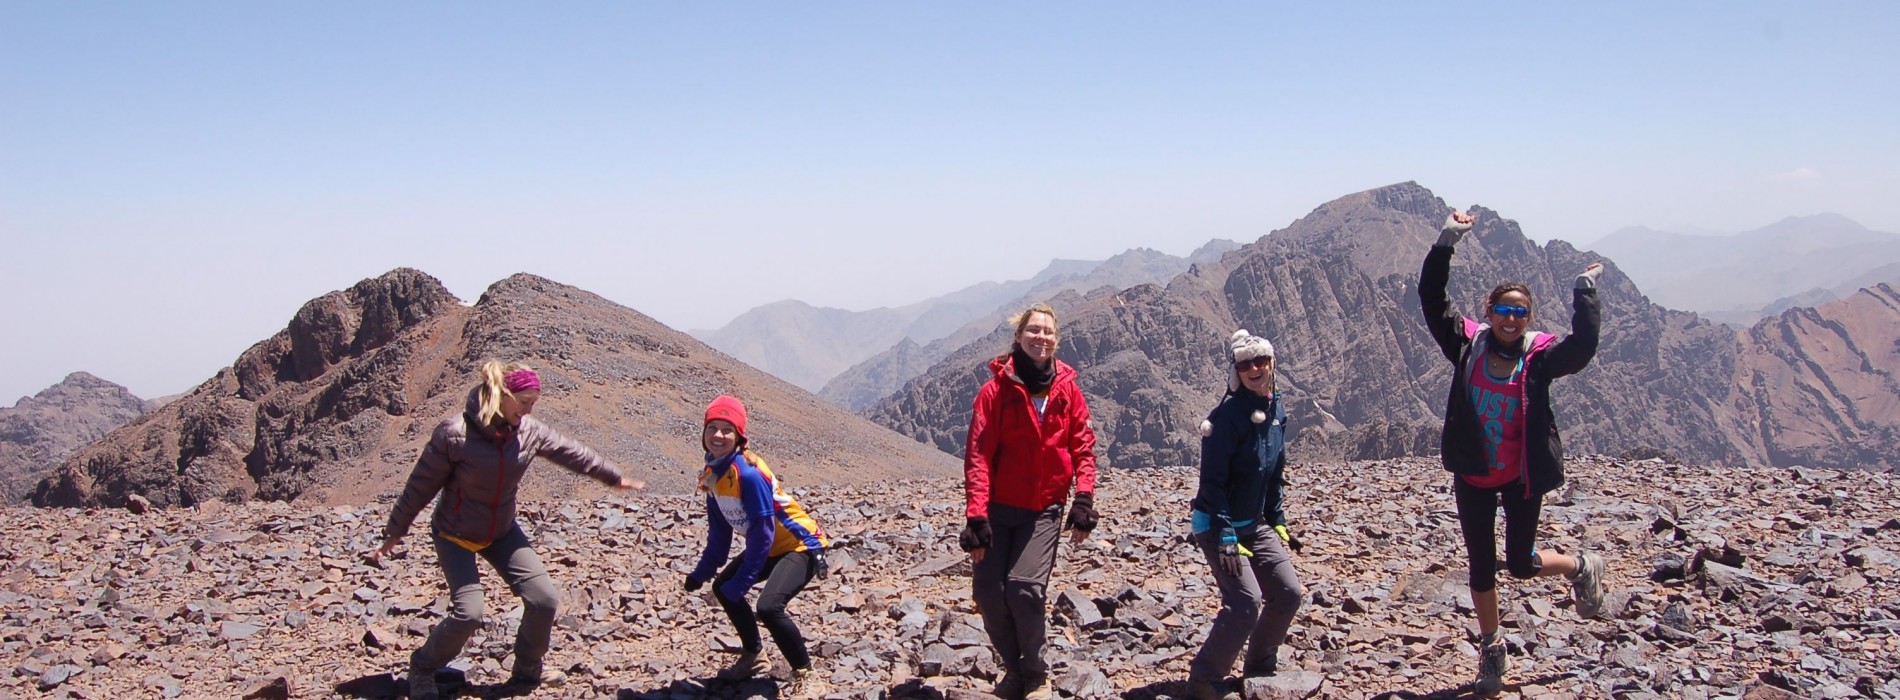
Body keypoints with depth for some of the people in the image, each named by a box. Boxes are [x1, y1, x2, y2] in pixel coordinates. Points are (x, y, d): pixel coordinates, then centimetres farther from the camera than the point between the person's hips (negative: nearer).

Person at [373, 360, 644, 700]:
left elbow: (572, 453, 7)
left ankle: (527, 671, 20)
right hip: (455, 535, -5)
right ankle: (422, 668, 11)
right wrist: (394, 532, -6)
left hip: (503, 532, 5)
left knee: (544, 599, -3)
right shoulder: (455, 433, -24)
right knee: (468, 612, -17)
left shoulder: (530, 432, -9)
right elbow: (421, 485, -14)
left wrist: (615, 477, 18)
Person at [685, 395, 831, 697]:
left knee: (768, 606, -28)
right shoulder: (713, 473, -1)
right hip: (770, 546, 10)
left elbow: (762, 535, -26)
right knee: (723, 588, 16)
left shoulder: (748, 473, -27)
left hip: (800, 545, -10)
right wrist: (701, 573, 6)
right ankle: (753, 657, 33)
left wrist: (740, 584, -22)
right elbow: (719, 532, 9)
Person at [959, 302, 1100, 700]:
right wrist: (976, 514, -17)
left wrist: (1083, 498, -10)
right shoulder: (997, 389, -7)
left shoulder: (1066, 389, 1)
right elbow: (978, 455, -10)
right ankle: (1014, 668, 20)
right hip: (999, 506, 0)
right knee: (987, 592, -5)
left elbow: (1082, 447, 4)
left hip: (1044, 509, 0)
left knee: (1025, 586, -15)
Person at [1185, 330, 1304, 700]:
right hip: (1218, 526, -8)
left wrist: (1278, 522, 15)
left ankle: (1259, 669, 23)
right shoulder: (1228, 415, -19)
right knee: (1246, 602, -18)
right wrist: (1225, 537, -25)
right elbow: (1212, 481, -21)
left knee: (1288, 593, 4)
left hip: (1256, 525, 8)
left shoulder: (1275, 411, 5)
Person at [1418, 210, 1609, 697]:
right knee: (1481, 565, 9)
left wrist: (1585, 293, -23)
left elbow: (1582, 348, -27)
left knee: (1521, 564, 4)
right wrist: (1446, 244, -19)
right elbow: (1432, 299, -12)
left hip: (1522, 478, -2)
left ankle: (1582, 568, 38)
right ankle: (1491, 652, 26)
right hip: (1473, 478, 2)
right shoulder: (1467, 346, -5)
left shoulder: (1539, 357, -8)